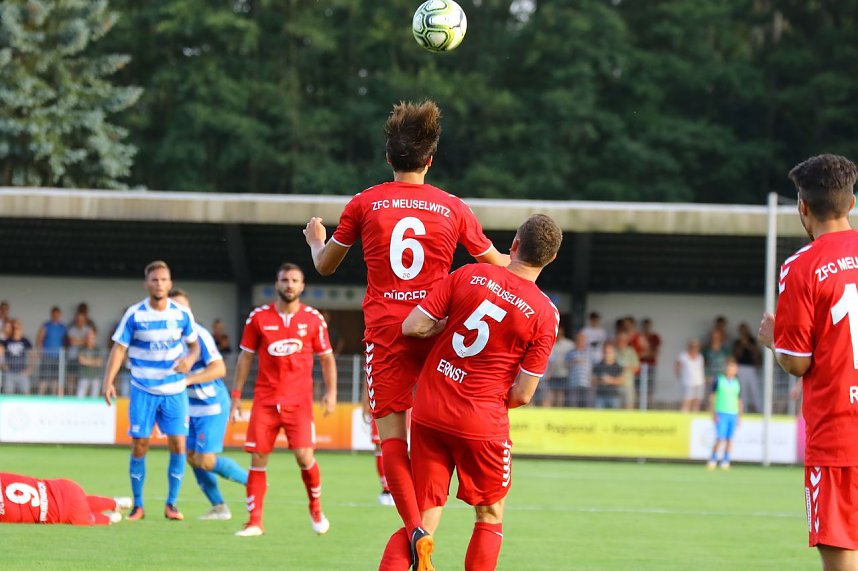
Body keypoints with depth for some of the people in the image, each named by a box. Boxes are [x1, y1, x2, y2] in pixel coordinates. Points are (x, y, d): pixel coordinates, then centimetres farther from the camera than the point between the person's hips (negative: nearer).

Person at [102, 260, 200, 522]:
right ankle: (137, 505, 10)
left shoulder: (182, 314, -2)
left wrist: (190, 359, -13)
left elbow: (194, 344, 10)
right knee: (139, 446, -2)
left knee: (178, 445, -6)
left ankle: (171, 504, 7)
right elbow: (119, 348, -7)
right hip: (143, 390, -1)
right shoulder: (134, 315, -7)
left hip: (174, 391, 1)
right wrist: (109, 381, -19)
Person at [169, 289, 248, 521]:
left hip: (212, 406, -8)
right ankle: (219, 506, 14)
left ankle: (251, 480, 7)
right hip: (192, 406, 8)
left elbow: (219, 369, -25)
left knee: (205, 461, -12)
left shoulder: (198, 334, -18)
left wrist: (187, 380, -28)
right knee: (192, 457, 4)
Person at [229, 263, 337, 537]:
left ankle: (316, 509, 14)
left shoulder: (313, 319, 2)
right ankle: (254, 522, 3)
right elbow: (246, 357, 9)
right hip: (265, 400, 1)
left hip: (299, 401, -1)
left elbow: (326, 357, 10)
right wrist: (236, 395, 6)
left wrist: (331, 391, -1)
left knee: (304, 455, -12)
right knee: (258, 458, -3)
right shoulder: (259, 317, 3)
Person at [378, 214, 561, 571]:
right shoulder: (545, 314, -8)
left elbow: (412, 327, -6)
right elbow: (522, 395, -7)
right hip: (482, 424, -2)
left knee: (422, 523, 9)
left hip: (428, 413, 2)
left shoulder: (469, 275, -4)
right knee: (490, 518, 17)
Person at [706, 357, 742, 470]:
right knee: (720, 439, -11)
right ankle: (712, 461, -2)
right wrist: (713, 413, -5)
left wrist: (740, 416, 12)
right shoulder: (718, 380, 1)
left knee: (729, 439, 1)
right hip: (721, 413, -4)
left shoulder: (737, 383, 12)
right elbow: (712, 397, 1)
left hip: (733, 414, 4)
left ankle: (725, 461, 5)